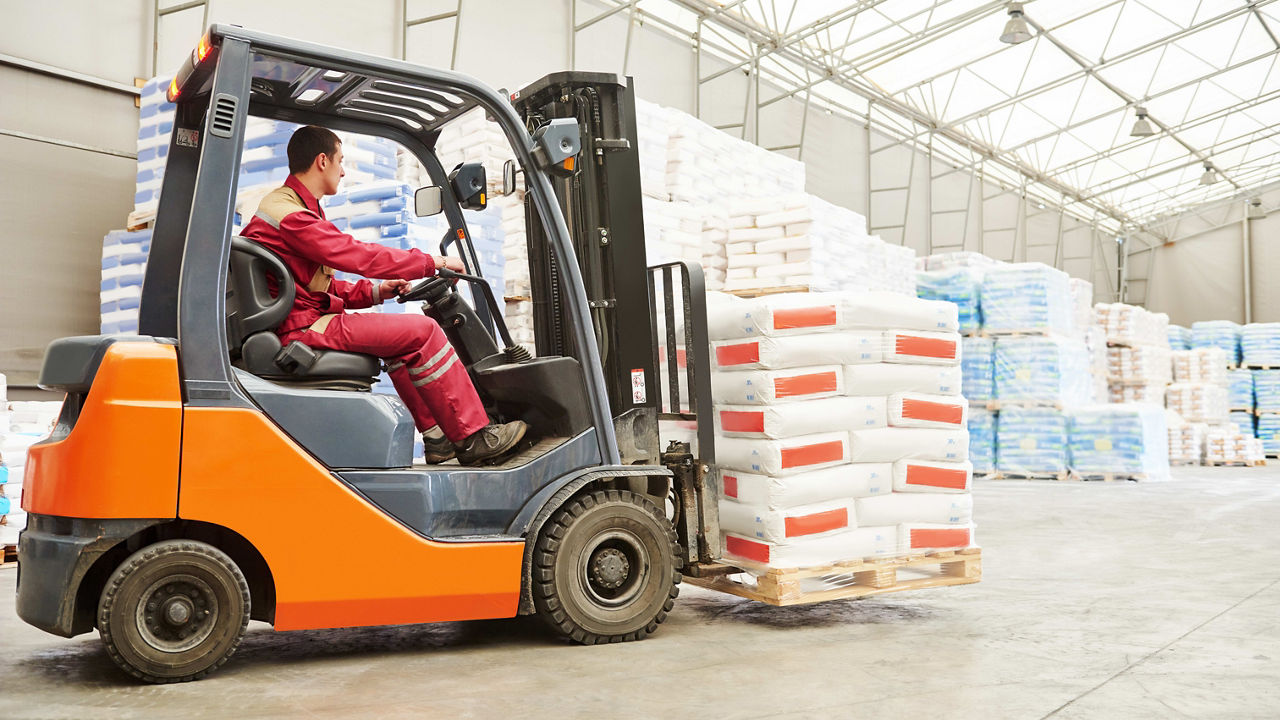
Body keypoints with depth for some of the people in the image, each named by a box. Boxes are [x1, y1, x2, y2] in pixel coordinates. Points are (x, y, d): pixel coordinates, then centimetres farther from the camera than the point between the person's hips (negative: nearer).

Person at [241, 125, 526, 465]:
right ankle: (473, 437, -10)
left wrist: (375, 291, 5)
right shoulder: (288, 214, -15)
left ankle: (437, 436, 13)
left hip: (306, 321, 11)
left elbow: (322, 287, 19)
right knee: (421, 331, -14)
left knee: (403, 339, 18)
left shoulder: (290, 206, 20)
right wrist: (433, 262, -10)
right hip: (302, 328, -11)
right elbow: (360, 256, -19)